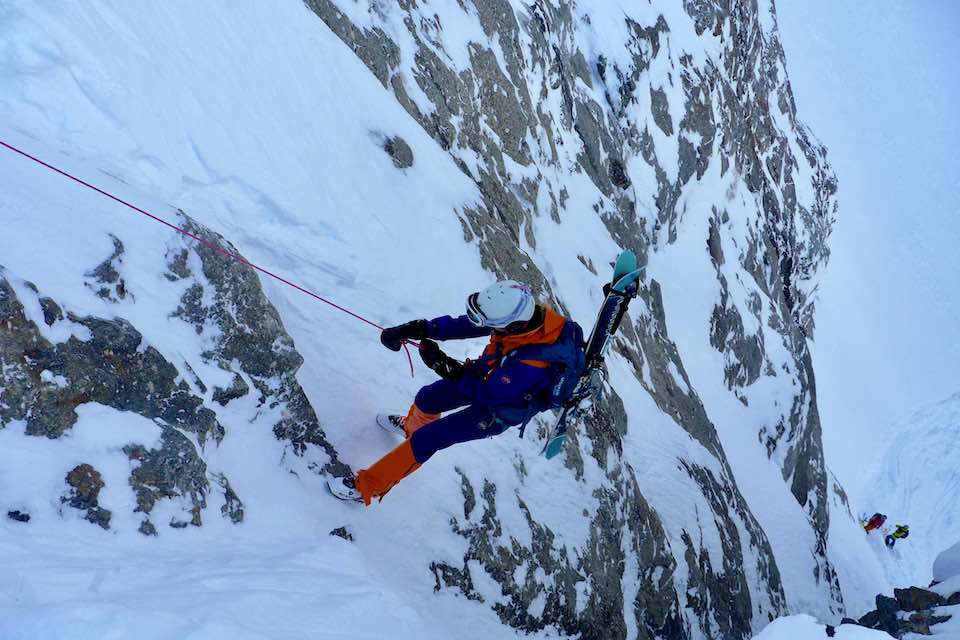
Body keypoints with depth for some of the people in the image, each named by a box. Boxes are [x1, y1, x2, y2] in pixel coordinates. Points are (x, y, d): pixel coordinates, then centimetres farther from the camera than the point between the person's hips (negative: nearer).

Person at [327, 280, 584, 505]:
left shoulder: (532, 364, -45)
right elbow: (464, 324, -16)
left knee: (423, 441, -4)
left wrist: (444, 365, -27)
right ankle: (411, 425, 60)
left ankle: (366, 487, 14)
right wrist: (417, 329, -23)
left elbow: (487, 393, -29)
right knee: (426, 398, 24)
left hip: (497, 411, -7)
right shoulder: (525, 312, -26)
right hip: (488, 375, 7)